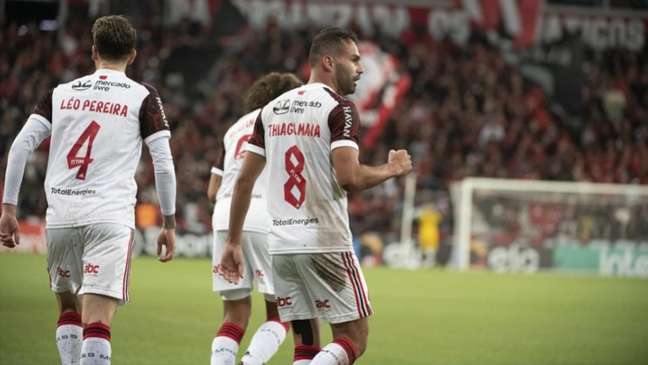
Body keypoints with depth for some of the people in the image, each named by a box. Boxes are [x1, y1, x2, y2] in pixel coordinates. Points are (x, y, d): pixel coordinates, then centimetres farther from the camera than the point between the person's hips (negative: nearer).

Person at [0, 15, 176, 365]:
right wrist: (169, 224, 7)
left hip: (60, 217, 3)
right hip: (110, 218, -3)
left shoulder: (60, 93, 12)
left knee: (69, 308, 22)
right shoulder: (143, 97, 4)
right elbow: (163, 163, 0)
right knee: (97, 322, -9)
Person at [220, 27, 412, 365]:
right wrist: (391, 170, 0)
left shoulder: (271, 110, 13)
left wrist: (233, 242, 17)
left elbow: (244, 180, 12)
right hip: (325, 244, -7)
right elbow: (349, 177, -19)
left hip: (280, 245, 7)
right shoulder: (339, 109, -7)